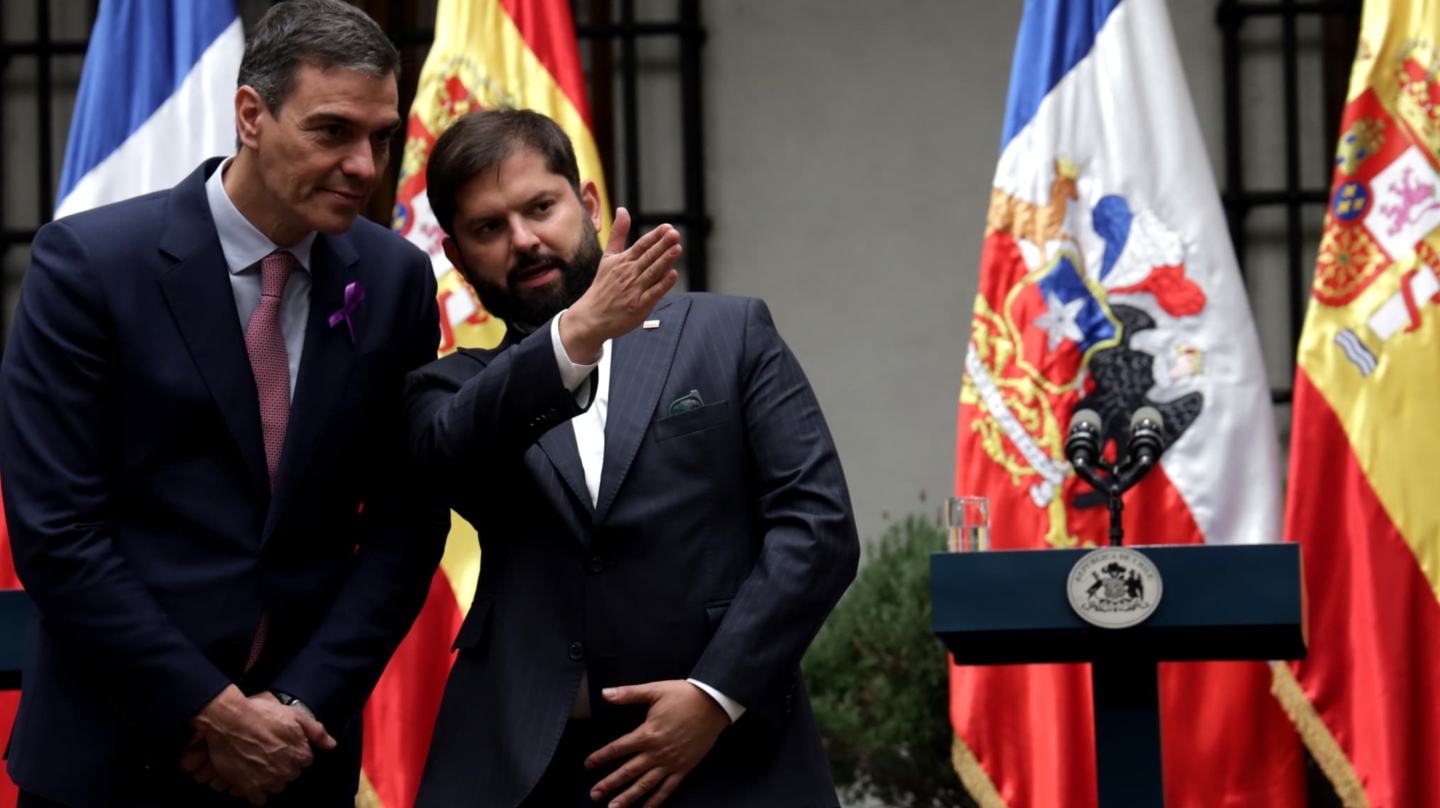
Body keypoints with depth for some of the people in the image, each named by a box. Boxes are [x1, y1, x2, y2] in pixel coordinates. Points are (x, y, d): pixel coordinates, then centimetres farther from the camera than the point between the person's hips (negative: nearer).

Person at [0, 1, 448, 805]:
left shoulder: (397, 279, 0)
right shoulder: (89, 261, -10)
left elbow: (407, 523, 2)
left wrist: (301, 704, -8)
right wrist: (211, 710, -14)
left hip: (298, 743, 3)